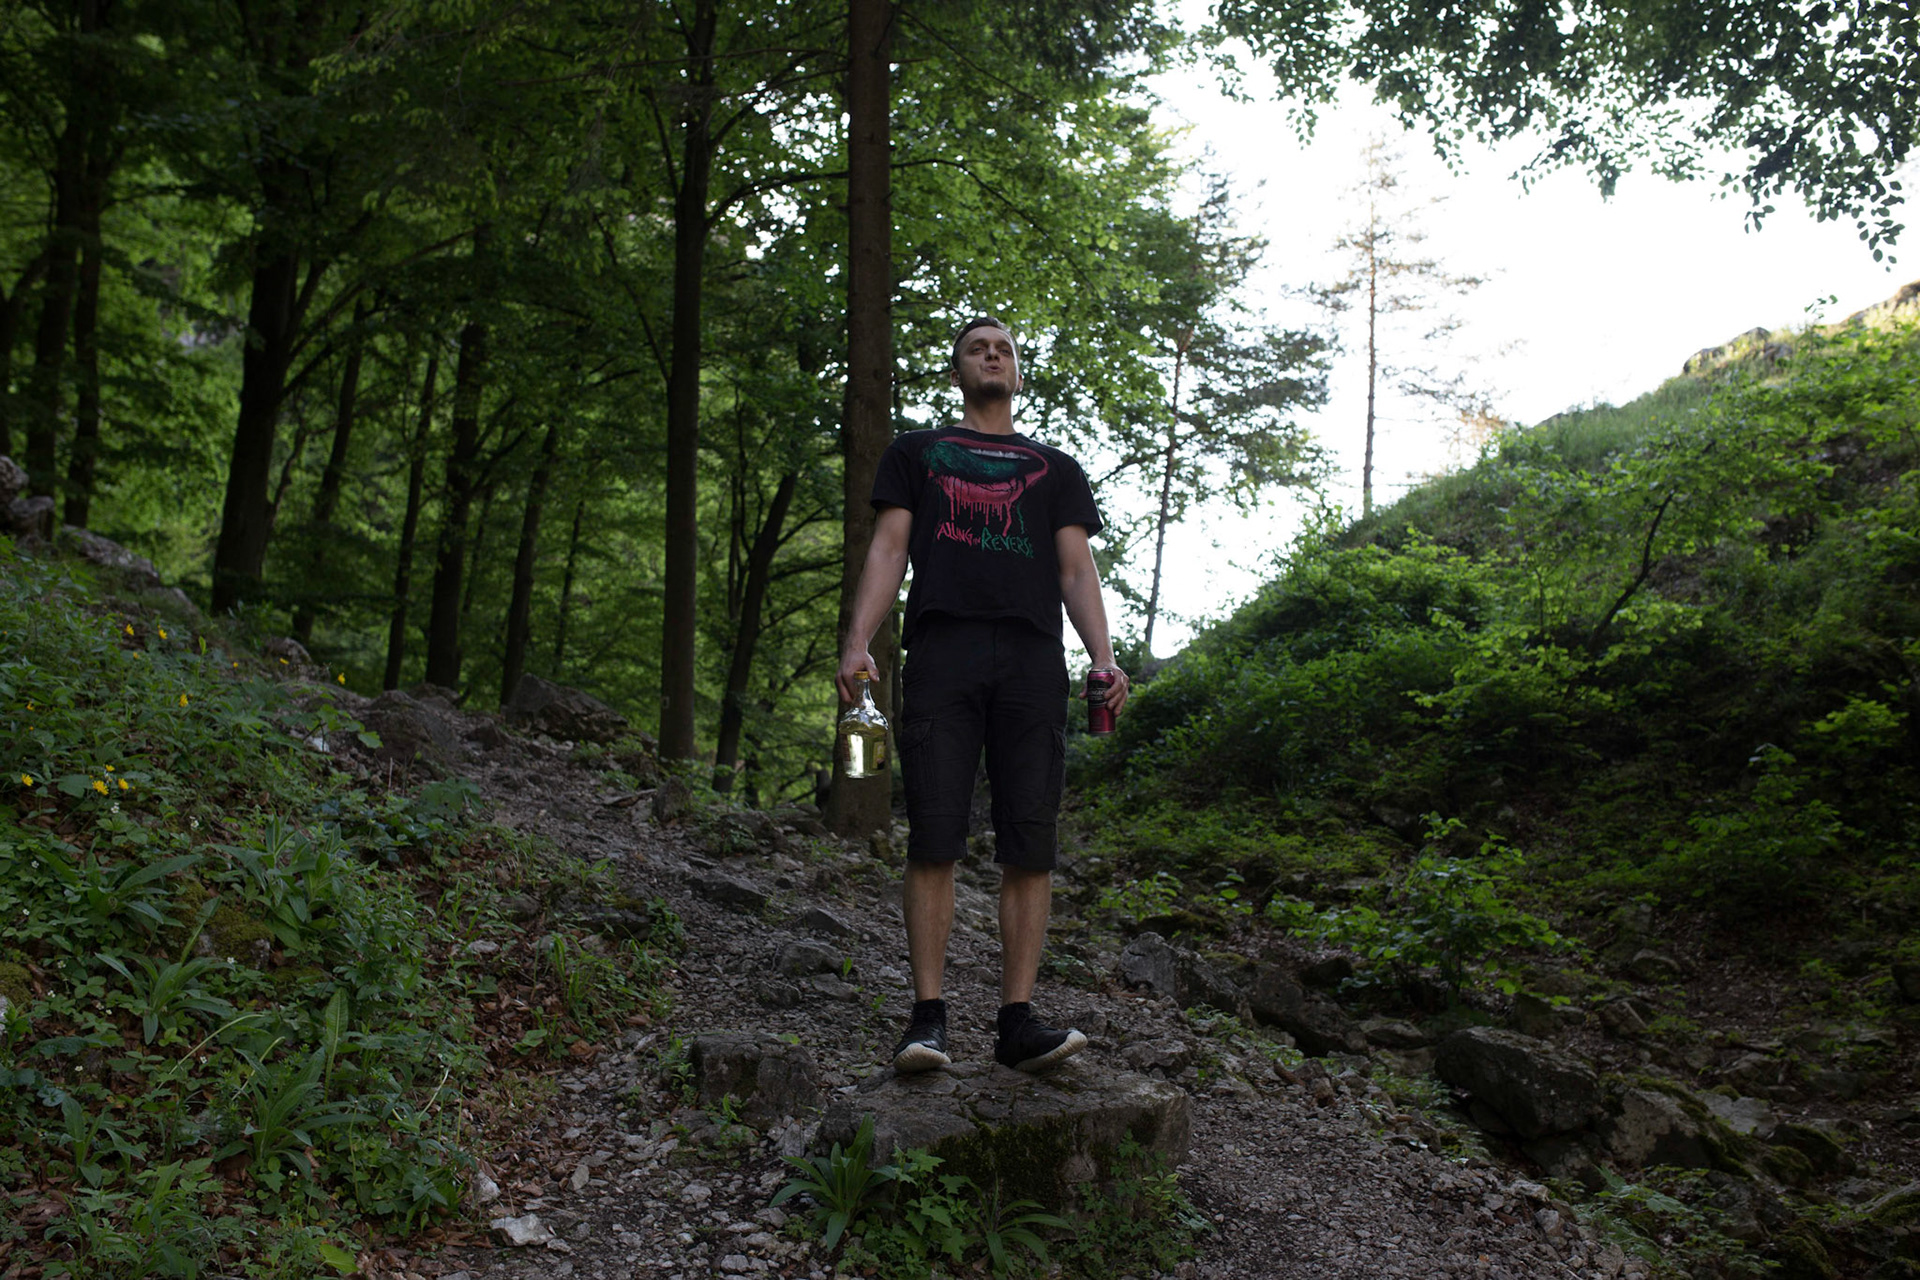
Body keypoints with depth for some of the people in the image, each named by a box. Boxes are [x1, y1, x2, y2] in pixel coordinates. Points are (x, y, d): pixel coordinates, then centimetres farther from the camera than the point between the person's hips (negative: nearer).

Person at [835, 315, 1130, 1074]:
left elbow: (1076, 568, 16)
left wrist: (1104, 658, -1)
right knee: (934, 841, -8)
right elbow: (889, 548, 12)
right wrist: (858, 642, -4)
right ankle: (928, 1017, -5)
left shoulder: (1055, 469, 26)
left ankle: (1018, 1020, -3)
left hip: (1032, 659, 2)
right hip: (943, 650, -1)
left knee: (1030, 847, -5)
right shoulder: (916, 453, 24)